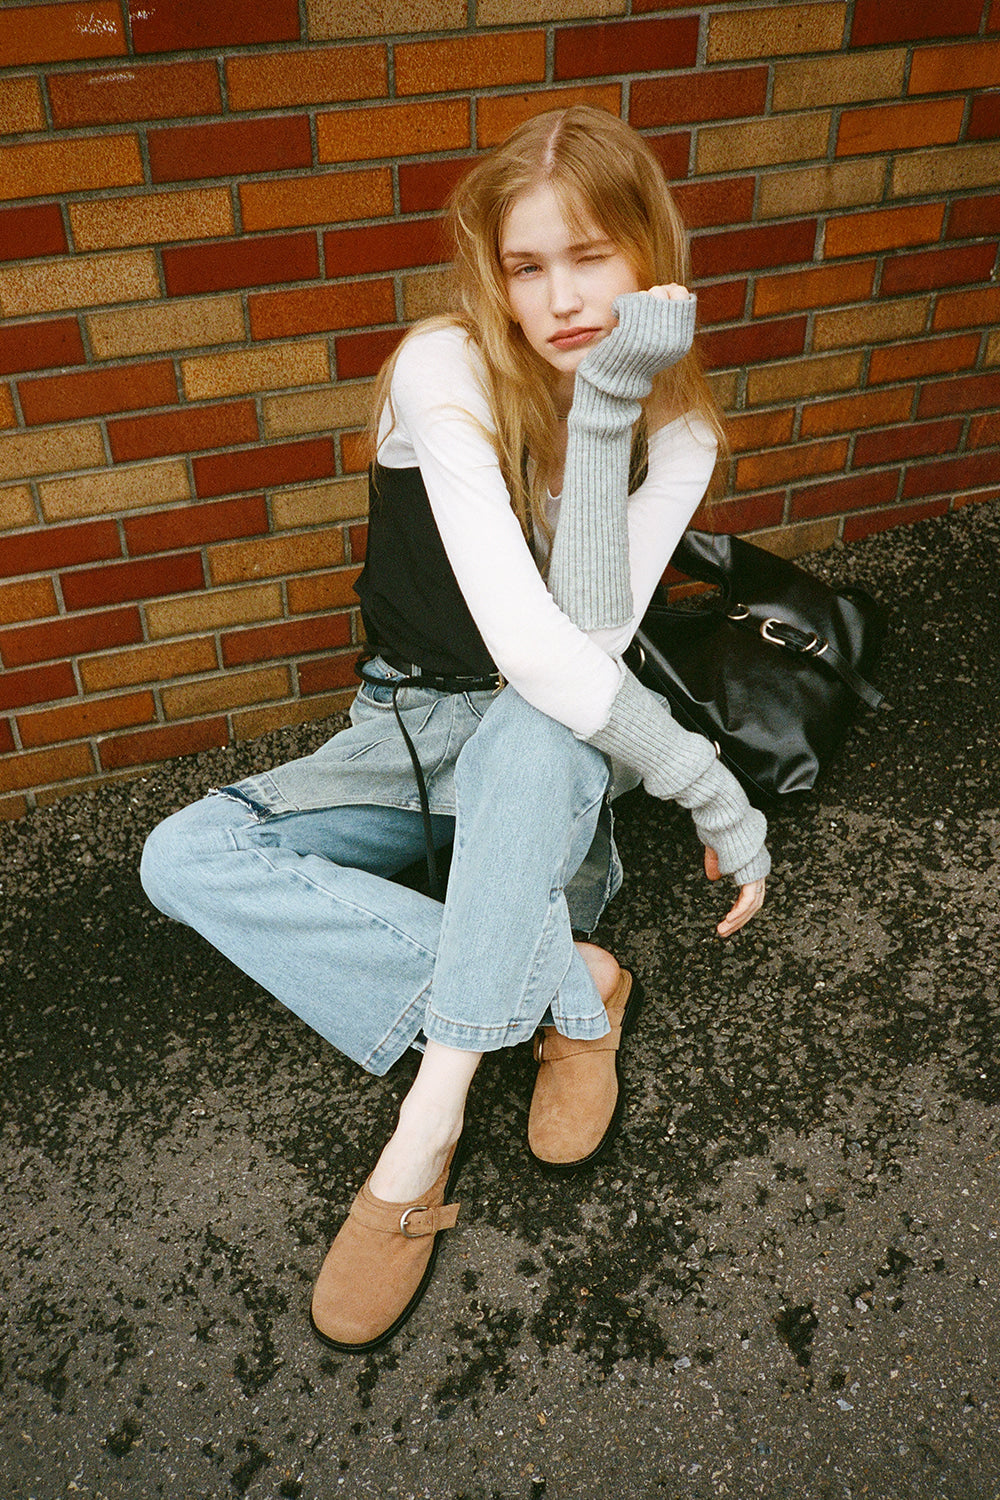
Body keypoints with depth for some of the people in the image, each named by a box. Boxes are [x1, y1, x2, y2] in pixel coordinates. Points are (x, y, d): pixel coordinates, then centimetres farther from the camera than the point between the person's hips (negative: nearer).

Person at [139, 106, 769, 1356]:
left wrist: (607, 405, -29)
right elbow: (521, 638, -29)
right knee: (184, 858, -24)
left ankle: (425, 1131, -31)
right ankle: (570, 985, -23)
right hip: (413, 728, 1)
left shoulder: (675, 434, -8)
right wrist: (712, 792, -29)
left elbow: (590, 645, -25)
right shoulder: (446, 371, -18)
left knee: (539, 729, -38)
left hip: (557, 748, 0)